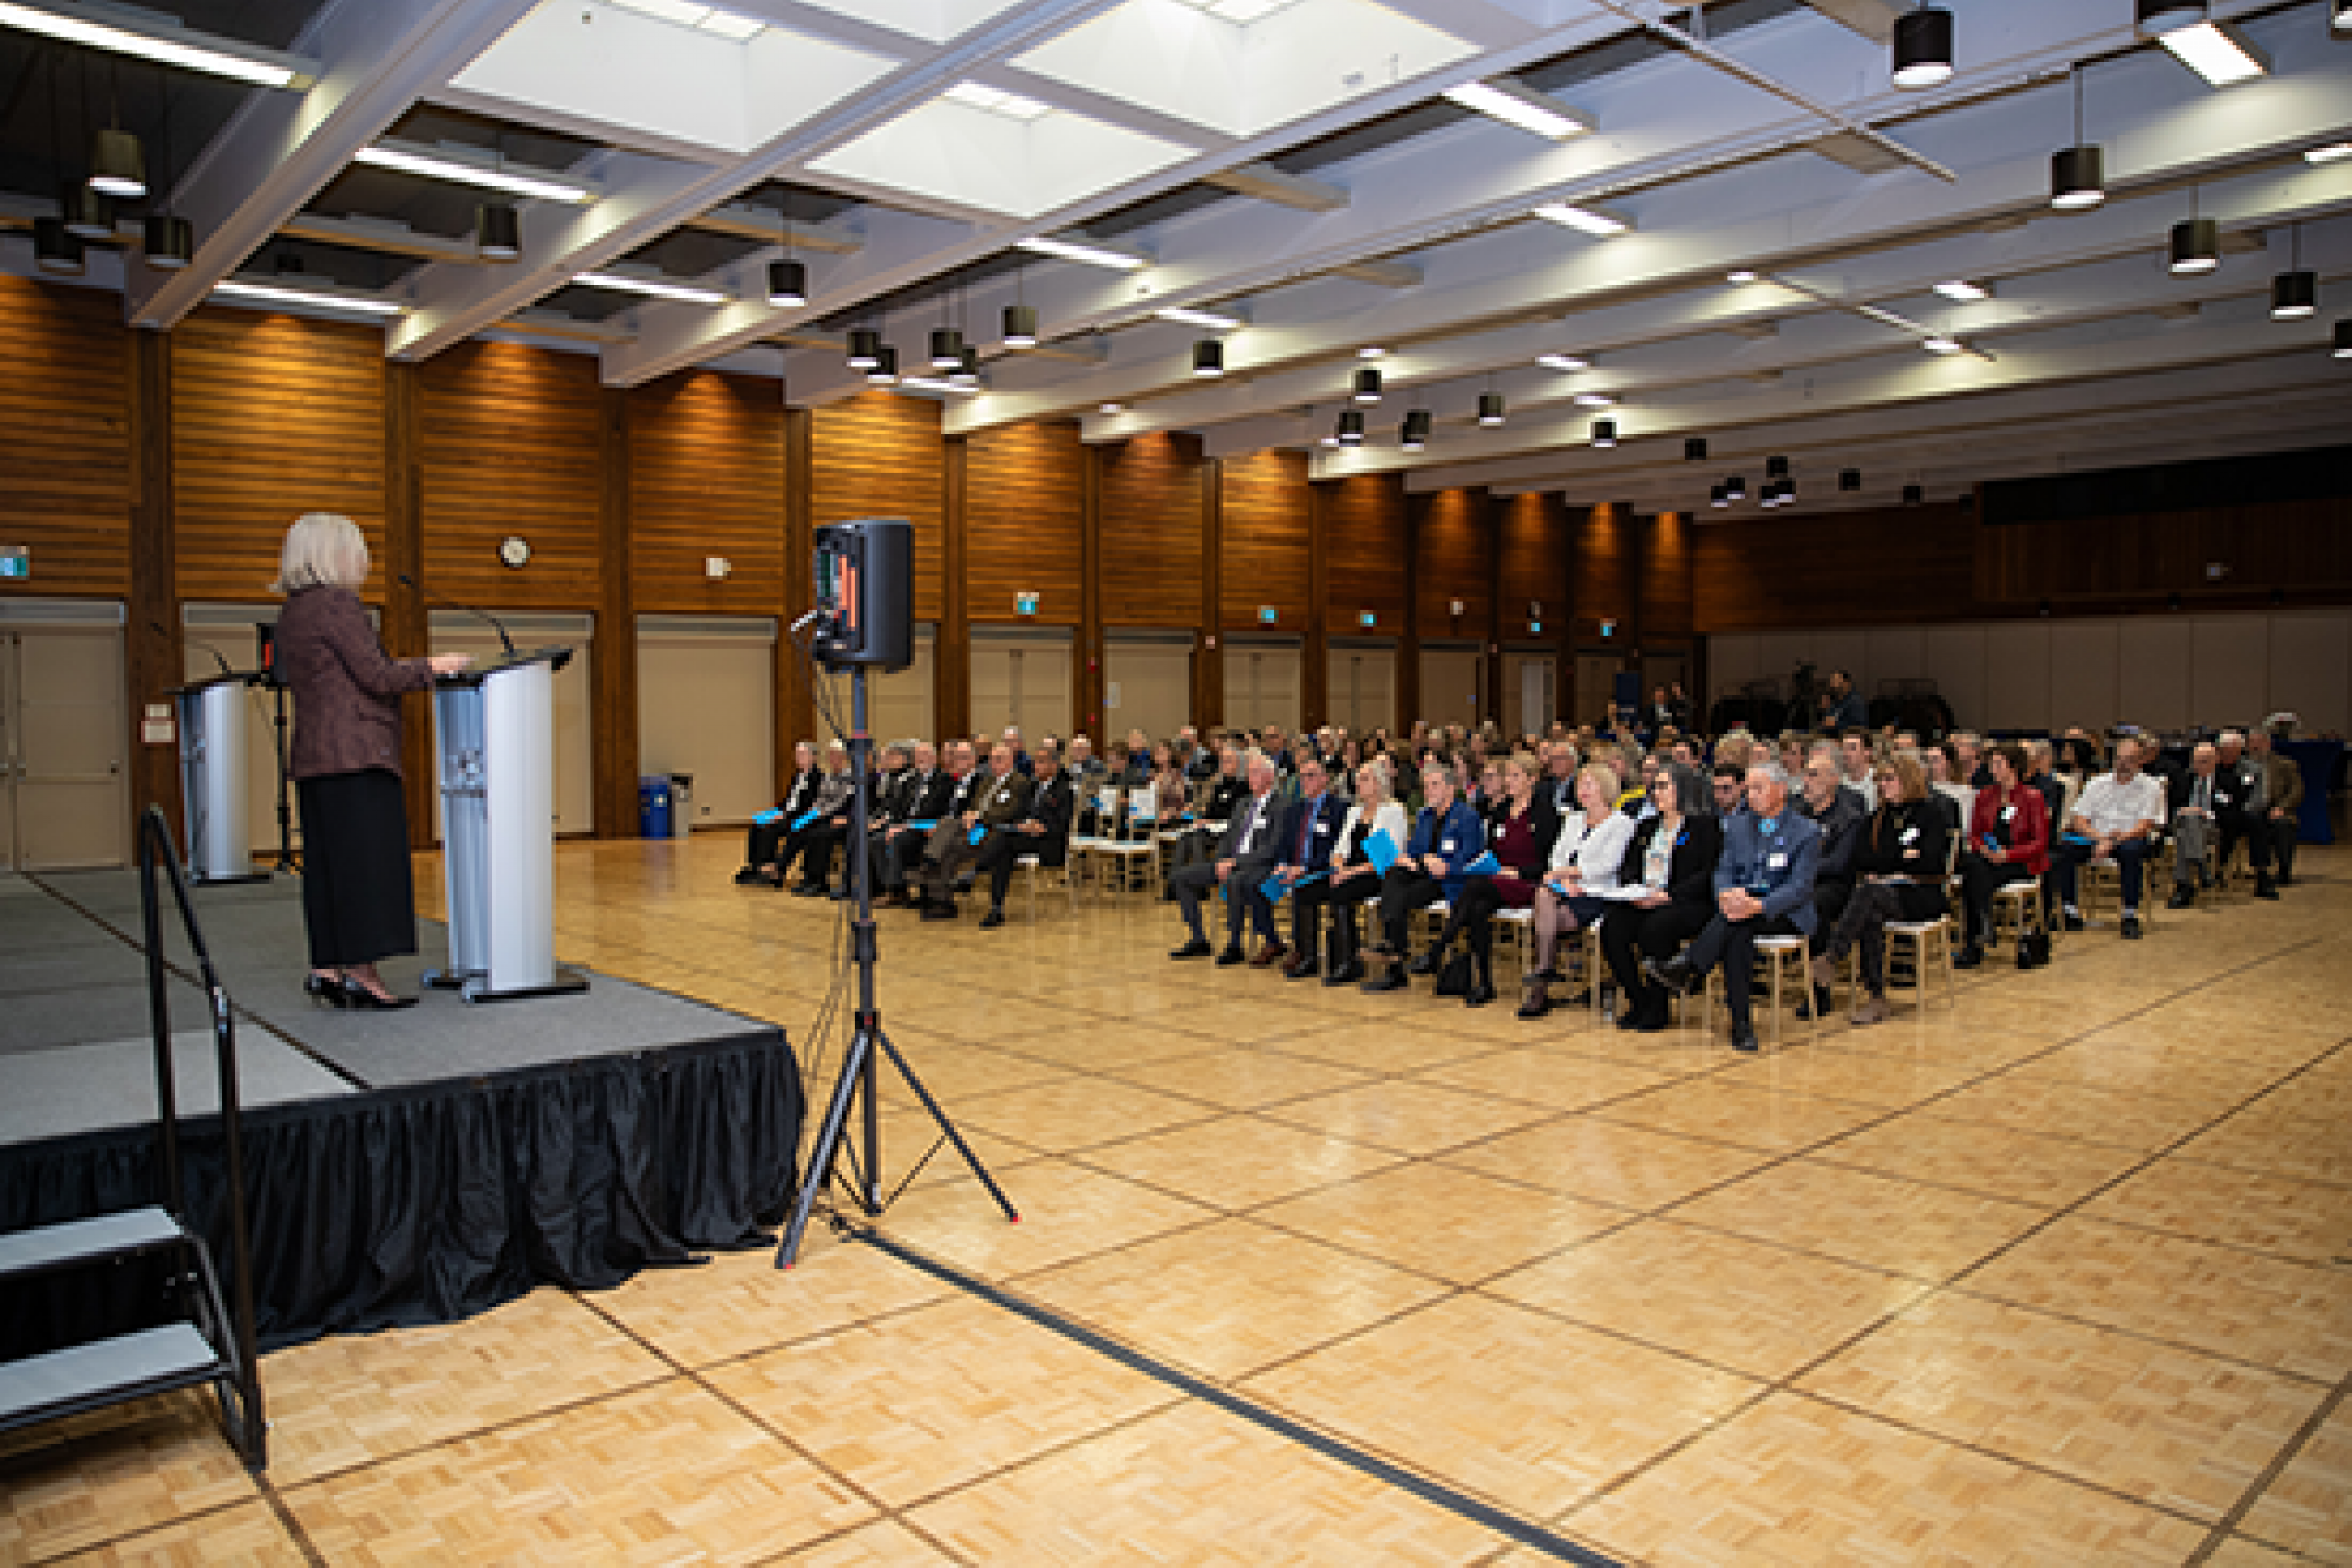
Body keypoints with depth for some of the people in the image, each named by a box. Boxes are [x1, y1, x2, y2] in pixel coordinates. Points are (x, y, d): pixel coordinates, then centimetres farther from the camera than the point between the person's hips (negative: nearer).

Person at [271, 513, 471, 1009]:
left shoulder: (291, 614, 20)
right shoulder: (337, 603, -9)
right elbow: (377, 677, -13)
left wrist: (412, 672, 22)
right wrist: (433, 666, 1)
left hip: (313, 758, 10)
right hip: (357, 755, -9)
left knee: (328, 864, 9)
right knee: (366, 858, -8)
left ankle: (327, 968, 11)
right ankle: (361, 973, -9)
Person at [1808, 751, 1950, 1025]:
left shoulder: (1931, 813, 2)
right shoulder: (1878, 817, 19)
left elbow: (1932, 862, -10)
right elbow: (1861, 859, 9)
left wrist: (1884, 868, -8)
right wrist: (1901, 856, -4)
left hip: (1922, 894, -4)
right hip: (1882, 891, 4)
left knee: (1870, 893, -35)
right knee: (1871, 915, -32)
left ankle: (1831, 958, -46)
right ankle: (1876, 997, -32)